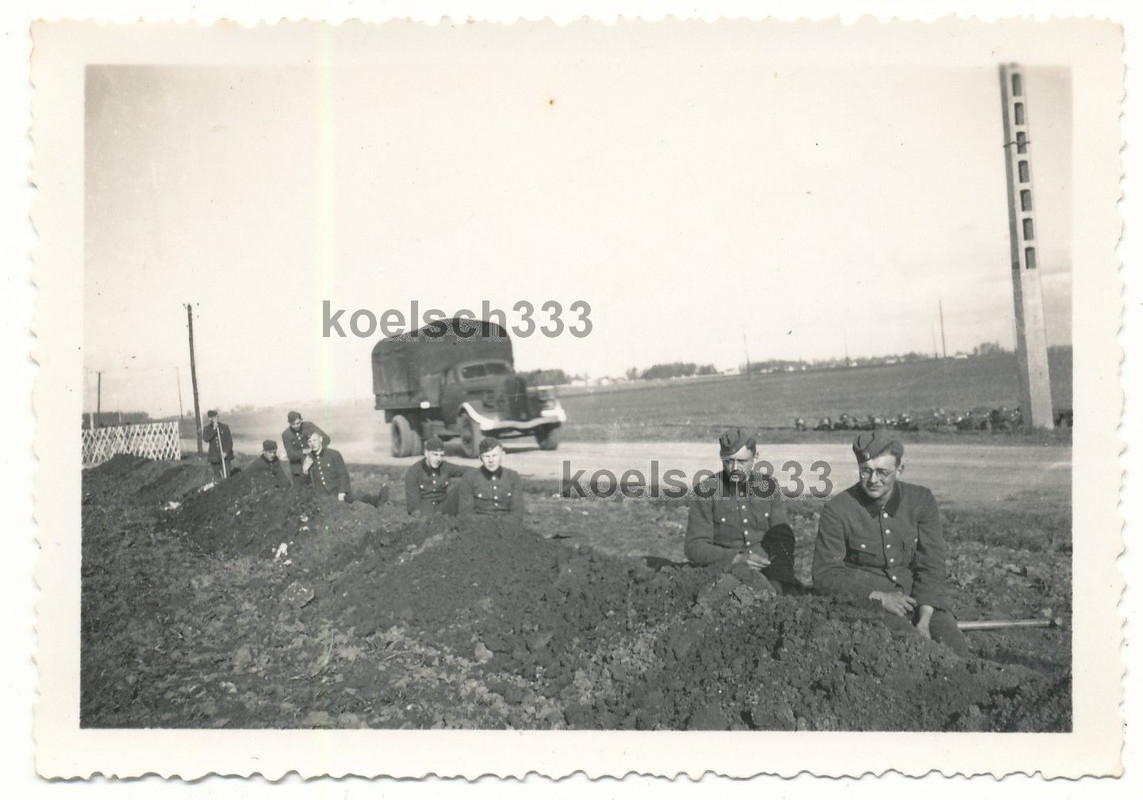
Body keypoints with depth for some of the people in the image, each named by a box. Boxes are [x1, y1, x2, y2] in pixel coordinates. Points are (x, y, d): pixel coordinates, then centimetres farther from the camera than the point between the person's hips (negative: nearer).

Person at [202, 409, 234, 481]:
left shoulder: (225, 427, -1)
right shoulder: (207, 429, 5)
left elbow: (229, 441, -3)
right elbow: (206, 439, -14)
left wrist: (226, 452, -15)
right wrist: (214, 429, -19)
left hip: (225, 456, -2)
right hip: (214, 457, 2)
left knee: (226, 477, -7)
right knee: (217, 477, 7)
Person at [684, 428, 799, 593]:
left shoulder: (769, 487, 7)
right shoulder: (707, 491, -3)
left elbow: (783, 537, 8)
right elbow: (694, 547, -6)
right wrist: (736, 559, -19)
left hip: (768, 569, 3)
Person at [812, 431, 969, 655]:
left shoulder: (921, 500, 0)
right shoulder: (837, 510, -8)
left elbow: (932, 567, -2)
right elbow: (825, 575, -7)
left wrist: (924, 621, -16)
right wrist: (879, 598, -18)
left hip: (919, 599, 3)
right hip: (866, 602, -3)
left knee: (955, 649, -21)